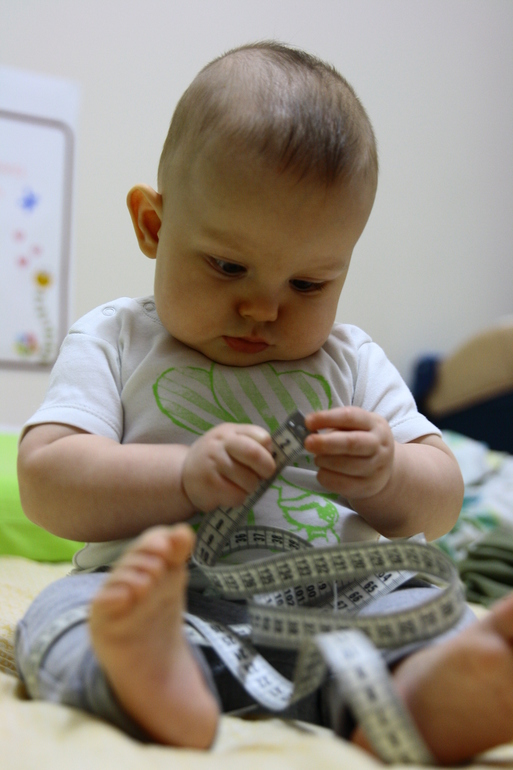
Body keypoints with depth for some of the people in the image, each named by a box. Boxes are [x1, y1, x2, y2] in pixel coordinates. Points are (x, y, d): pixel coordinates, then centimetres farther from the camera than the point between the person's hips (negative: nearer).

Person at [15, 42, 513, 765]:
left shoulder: (353, 362, 16)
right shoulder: (114, 341, 8)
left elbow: (442, 503, 13)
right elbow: (46, 481, -3)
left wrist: (385, 477, -11)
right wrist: (185, 477, -18)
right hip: (157, 604, -1)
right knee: (62, 611, -28)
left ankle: (421, 694, -52)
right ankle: (153, 681, -56)